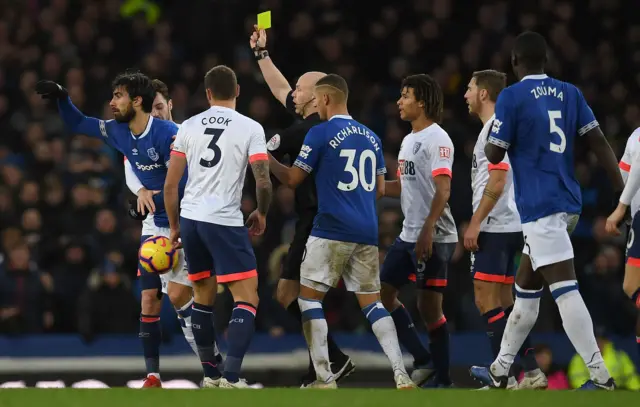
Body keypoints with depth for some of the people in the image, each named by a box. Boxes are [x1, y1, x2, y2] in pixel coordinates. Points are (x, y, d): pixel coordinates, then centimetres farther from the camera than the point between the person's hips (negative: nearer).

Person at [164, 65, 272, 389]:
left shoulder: (189, 126, 7)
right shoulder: (250, 128, -3)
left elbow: (170, 184, 7)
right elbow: (263, 182, -9)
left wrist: (174, 226, 19)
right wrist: (261, 213, 11)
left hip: (189, 218, 5)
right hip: (225, 222, -5)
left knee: (203, 295, 20)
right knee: (247, 299, -1)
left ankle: (210, 375, 26)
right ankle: (231, 377, -15)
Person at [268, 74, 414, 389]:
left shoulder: (320, 133, -6)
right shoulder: (371, 137, 13)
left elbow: (292, 179, 0)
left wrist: (268, 160, 17)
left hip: (332, 230, -6)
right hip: (367, 233, 6)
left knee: (309, 299, 5)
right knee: (372, 303, 10)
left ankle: (325, 379, -3)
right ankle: (401, 376, -5)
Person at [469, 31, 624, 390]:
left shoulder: (512, 97, -7)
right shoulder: (569, 93, 9)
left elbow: (495, 155, -4)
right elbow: (598, 141, 4)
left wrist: (488, 140, 19)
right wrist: (623, 190, 2)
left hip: (540, 205, -8)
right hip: (565, 201, 8)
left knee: (564, 289, -12)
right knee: (525, 288, 18)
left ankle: (601, 377, -20)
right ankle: (500, 371, 28)